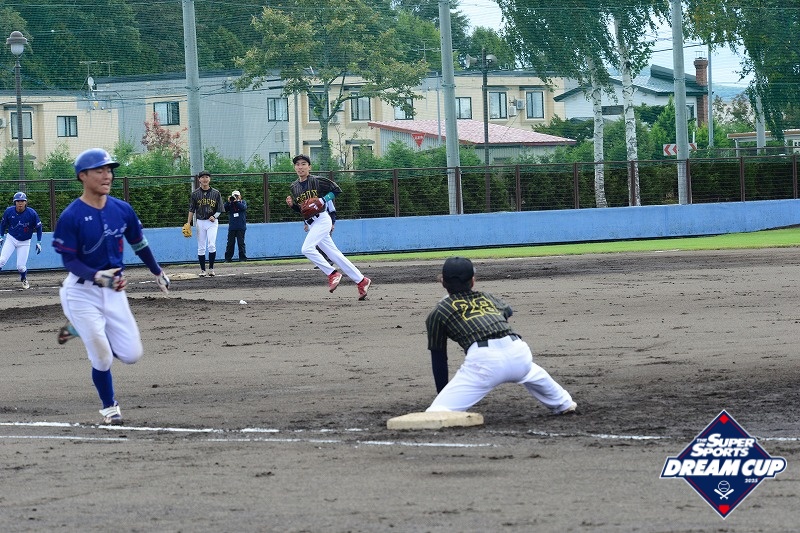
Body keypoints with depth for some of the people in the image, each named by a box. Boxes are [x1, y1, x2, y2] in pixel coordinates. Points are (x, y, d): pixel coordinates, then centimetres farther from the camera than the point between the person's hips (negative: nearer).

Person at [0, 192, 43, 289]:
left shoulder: (32, 213, -17)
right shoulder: (9, 211, -12)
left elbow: (38, 227, -3)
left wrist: (39, 242, -5)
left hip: (24, 242, -1)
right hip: (11, 239, 1)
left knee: (21, 266, -4)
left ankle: (24, 279, 27)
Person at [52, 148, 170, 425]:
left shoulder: (122, 209, 0)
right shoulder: (71, 216, -15)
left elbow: (139, 244, 15)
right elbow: (69, 260, -15)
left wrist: (158, 272, 25)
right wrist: (98, 276, -32)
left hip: (113, 290, 5)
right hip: (82, 292, -5)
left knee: (131, 355, 0)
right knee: (102, 358, -6)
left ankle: (85, 329, 26)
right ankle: (109, 407, 21)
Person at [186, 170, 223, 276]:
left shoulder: (216, 193, 2)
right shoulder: (195, 193, 3)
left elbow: (220, 209, 6)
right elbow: (191, 209, 6)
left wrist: (214, 216, -13)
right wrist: (188, 223, -3)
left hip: (212, 222, -1)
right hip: (200, 222, 1)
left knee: (211, 245, -14)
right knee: (201, 247, 2)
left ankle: (211, 268, -4)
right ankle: (202, 269, 10)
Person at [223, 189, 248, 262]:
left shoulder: (242, 202, 9)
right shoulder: (230, 204, 11)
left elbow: (244, 207, -11)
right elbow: (224, 209, -3)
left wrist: (236, 201, -15)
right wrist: (228, 202, -13)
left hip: (241, 227, -2)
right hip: (232, 227, 2)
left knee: (241, 242, -2)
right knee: (230, 243, 1)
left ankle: (243, 258, 3)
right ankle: (228, 258, 6)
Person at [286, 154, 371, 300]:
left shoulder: (317, 181, -6)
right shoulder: (294, 187, 12)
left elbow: (337, 190, -3)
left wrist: (323, 200, -14)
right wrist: (291, 204, 0)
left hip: (322, 220, -7)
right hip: (311, 225, 7)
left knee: (307, 249, -23)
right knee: (334, 255, 6)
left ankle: (332, 274, -12)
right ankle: (361, 281, 11)